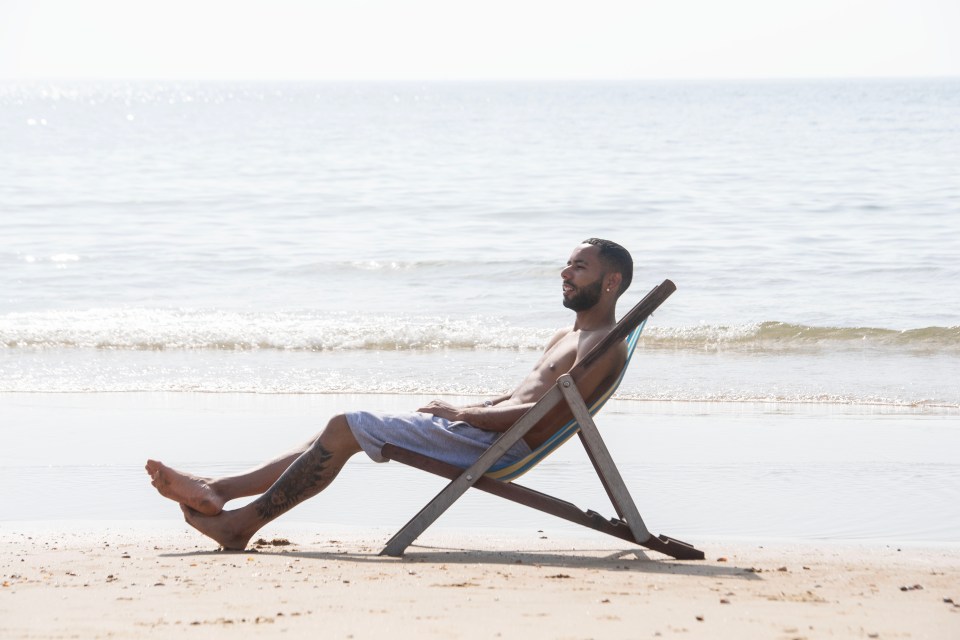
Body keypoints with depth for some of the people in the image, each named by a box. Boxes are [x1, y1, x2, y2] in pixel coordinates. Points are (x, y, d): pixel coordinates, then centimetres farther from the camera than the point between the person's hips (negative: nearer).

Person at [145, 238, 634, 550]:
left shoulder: (604, 346, -8)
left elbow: (539, 412, -18)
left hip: (500, 444, -10)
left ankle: (242, 523, -11)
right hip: (476, 429, 10)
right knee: (341, 430, 4)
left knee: (345, 429, -14)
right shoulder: (565, 339, 26)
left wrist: (461, 413, -12)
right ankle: (218, 490, -1)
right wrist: (456, 409, 12)